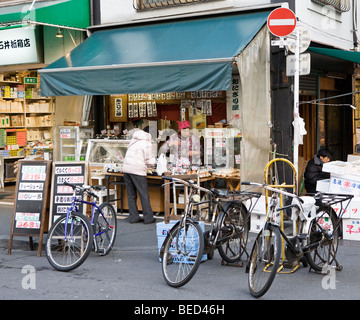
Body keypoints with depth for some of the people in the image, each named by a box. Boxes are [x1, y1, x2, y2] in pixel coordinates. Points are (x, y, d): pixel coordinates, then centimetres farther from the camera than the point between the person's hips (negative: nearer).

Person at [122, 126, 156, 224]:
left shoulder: (134, 140, 18)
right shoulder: (146, 142, -4)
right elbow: (149, 161, -4)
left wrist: (150, 156, 25)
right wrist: (154, 159, 17)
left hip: (126, 168, 7)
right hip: (137, 170, -7)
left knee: (131, 195, 10)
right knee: (144, 195, 2)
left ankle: (133, 217, 13)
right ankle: (148, 218, 6)